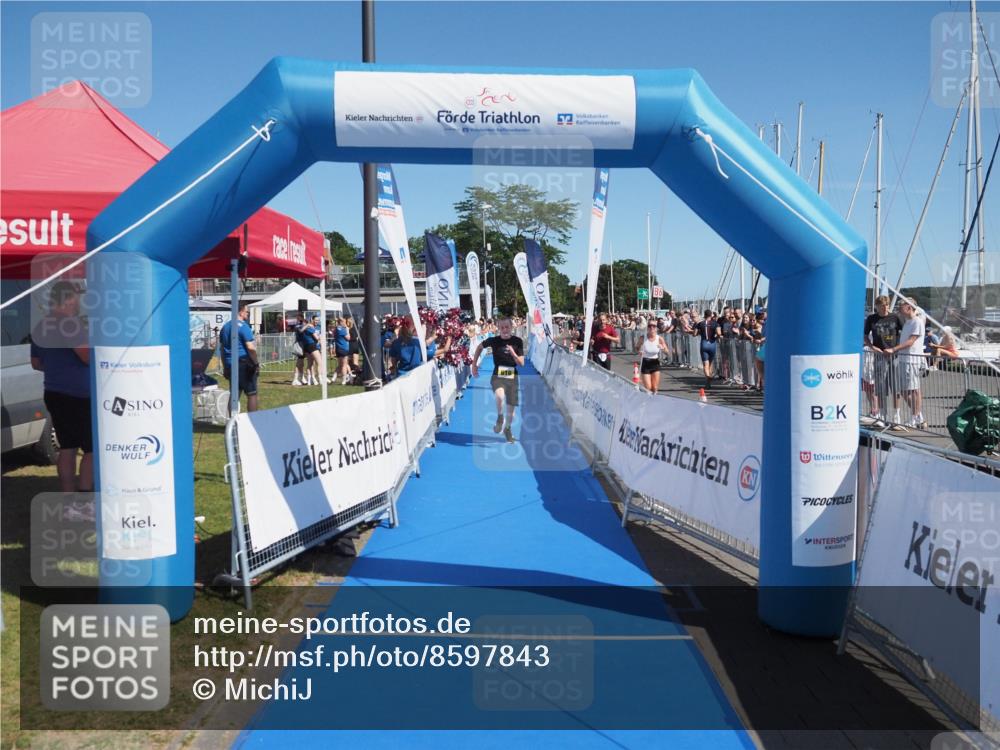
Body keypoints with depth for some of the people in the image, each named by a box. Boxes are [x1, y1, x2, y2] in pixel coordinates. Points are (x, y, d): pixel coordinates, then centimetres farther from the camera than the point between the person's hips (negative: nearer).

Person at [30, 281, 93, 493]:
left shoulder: (41, 327, 13)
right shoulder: (71, 323, -15)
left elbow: (36, 363, 22)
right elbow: (88, 356, -24)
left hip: (54, 393, 9)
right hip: (79, 395, -9)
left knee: (67, 447, 12)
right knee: (92, 449, -3)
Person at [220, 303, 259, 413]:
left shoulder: (225, 326, 14)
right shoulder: (243, 326, -11)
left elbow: (221, 347, 18)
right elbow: (250, 347, -18)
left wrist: (225, 367, 23)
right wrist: (256, 363, -9)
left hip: (230, 365, 8)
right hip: (244, 364, -8)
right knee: (252, 394, -2)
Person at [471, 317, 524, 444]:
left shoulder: (517, 342, -3)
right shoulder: (494, 340, -5)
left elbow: (521, 363, -3)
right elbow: (480, 347, 15)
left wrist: (513, 353, -21)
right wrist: (474, 364, 13)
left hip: (512, 377, 2)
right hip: (497, 376, -2)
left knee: (511, 408, 7)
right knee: (500, 396, -34)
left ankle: (508, 428, 37)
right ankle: (500, 417, -4)